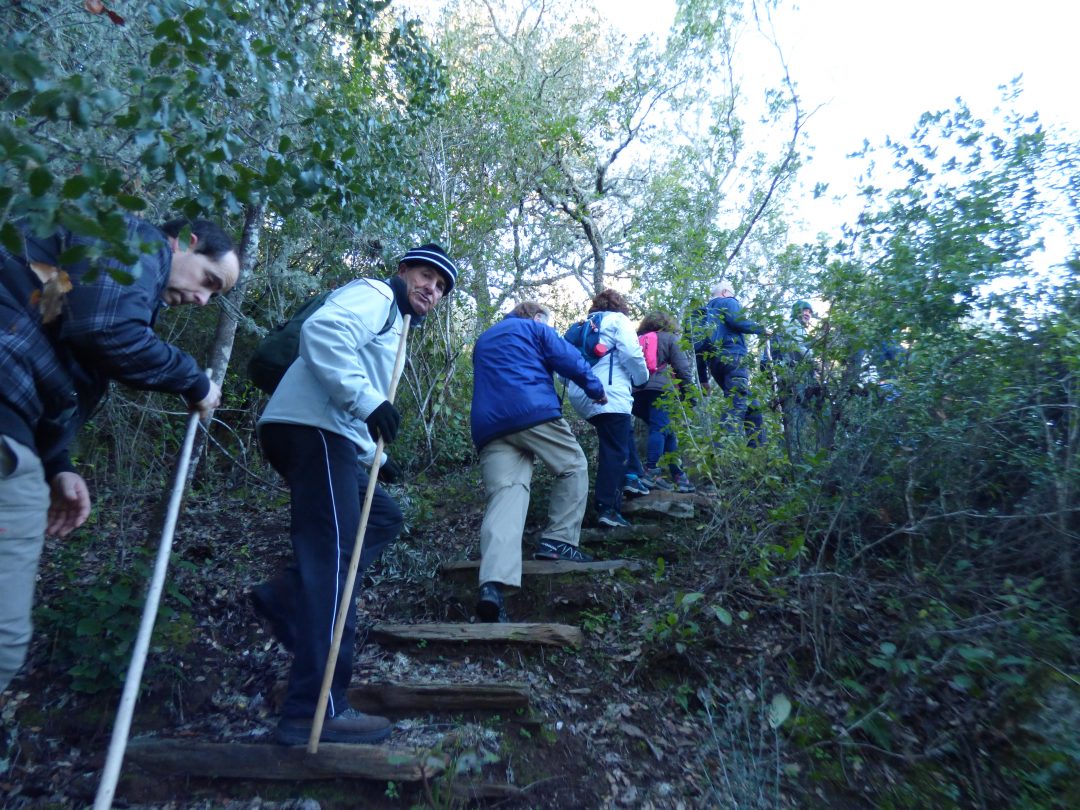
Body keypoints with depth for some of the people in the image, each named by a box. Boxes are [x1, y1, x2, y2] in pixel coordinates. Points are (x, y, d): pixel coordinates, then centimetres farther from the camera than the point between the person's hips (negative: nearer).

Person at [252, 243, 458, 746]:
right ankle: (316, 713, -12)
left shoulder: (391, 327, 31)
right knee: (333, 556, -14)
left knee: (383, 518, 17)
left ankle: (286, 597, 6)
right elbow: (321, 331, -21)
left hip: (329, 435, 10)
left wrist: (372, 456, 26)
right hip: (311, 428, -10)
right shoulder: (374, 294, 1)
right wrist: (366, 399, -26)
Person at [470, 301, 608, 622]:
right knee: (574, 466, 14)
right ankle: (559, 541, 1)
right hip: (534, 412, -5)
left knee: (505, 495, -9)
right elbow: (571, 361, 9)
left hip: (488, 424, 5)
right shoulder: (535, 329, 16)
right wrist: (596, 389, 24)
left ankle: (493, 582, -29)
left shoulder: (482, 341, 36)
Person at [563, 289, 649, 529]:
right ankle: (608, 508, -16)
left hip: (581, 395, 7)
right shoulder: (618, 320, 7)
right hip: (608, 395, -7)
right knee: (615, 451, -9)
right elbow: (631, 354, -7)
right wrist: (642, 378, 9)